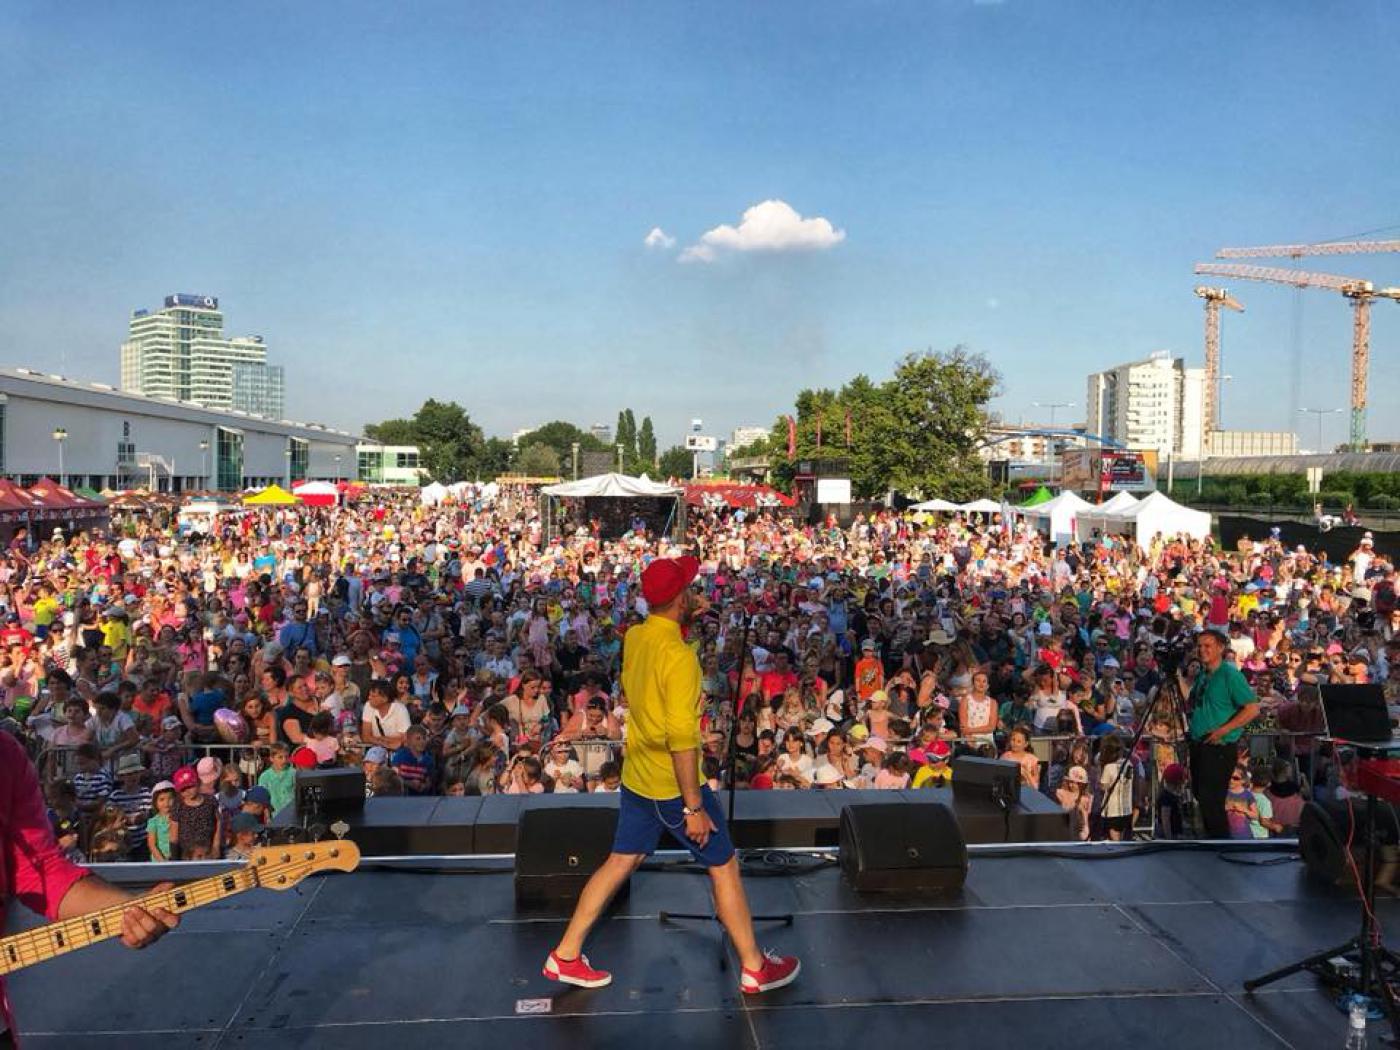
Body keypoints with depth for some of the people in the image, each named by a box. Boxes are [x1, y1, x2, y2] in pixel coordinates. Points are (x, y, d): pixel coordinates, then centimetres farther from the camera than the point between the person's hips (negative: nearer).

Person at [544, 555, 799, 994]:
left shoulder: (634, 637, -1)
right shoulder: (680, 657, -25)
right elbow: (682, 738, -26)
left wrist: (687, 620, 14)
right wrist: (694, 807, -21)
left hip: (636, 777, 8)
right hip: (674, 785, -8)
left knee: (620, 862, 19)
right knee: (724, 866, 9)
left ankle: (565, 955, 26)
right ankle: (755, 968, 23)